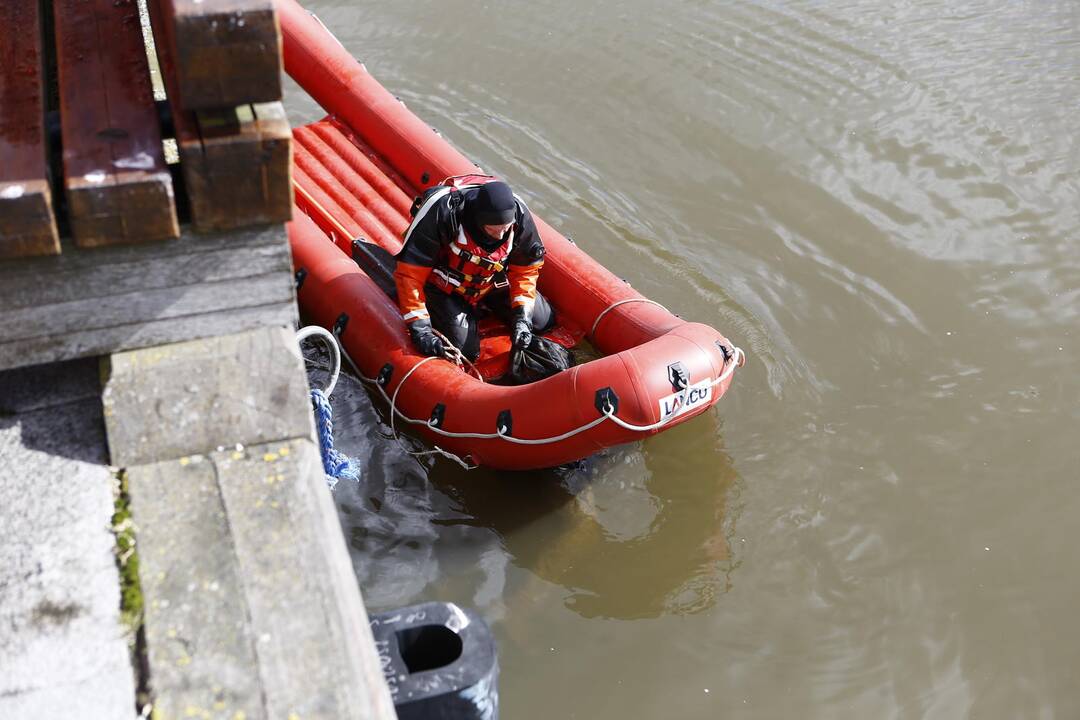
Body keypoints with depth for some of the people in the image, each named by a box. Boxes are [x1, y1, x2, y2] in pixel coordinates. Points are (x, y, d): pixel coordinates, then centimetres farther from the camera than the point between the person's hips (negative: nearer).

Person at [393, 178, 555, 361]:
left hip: (492, 282, 4)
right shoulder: (442, 210, -37)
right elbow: (410, 271, -31)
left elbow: (526, 269, -10)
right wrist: (418, 326, -33)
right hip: (444, 286, -4)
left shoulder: (518, 213, -25)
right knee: (466, 350, -18)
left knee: (544, 322, 6)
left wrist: (521, 315, -21)